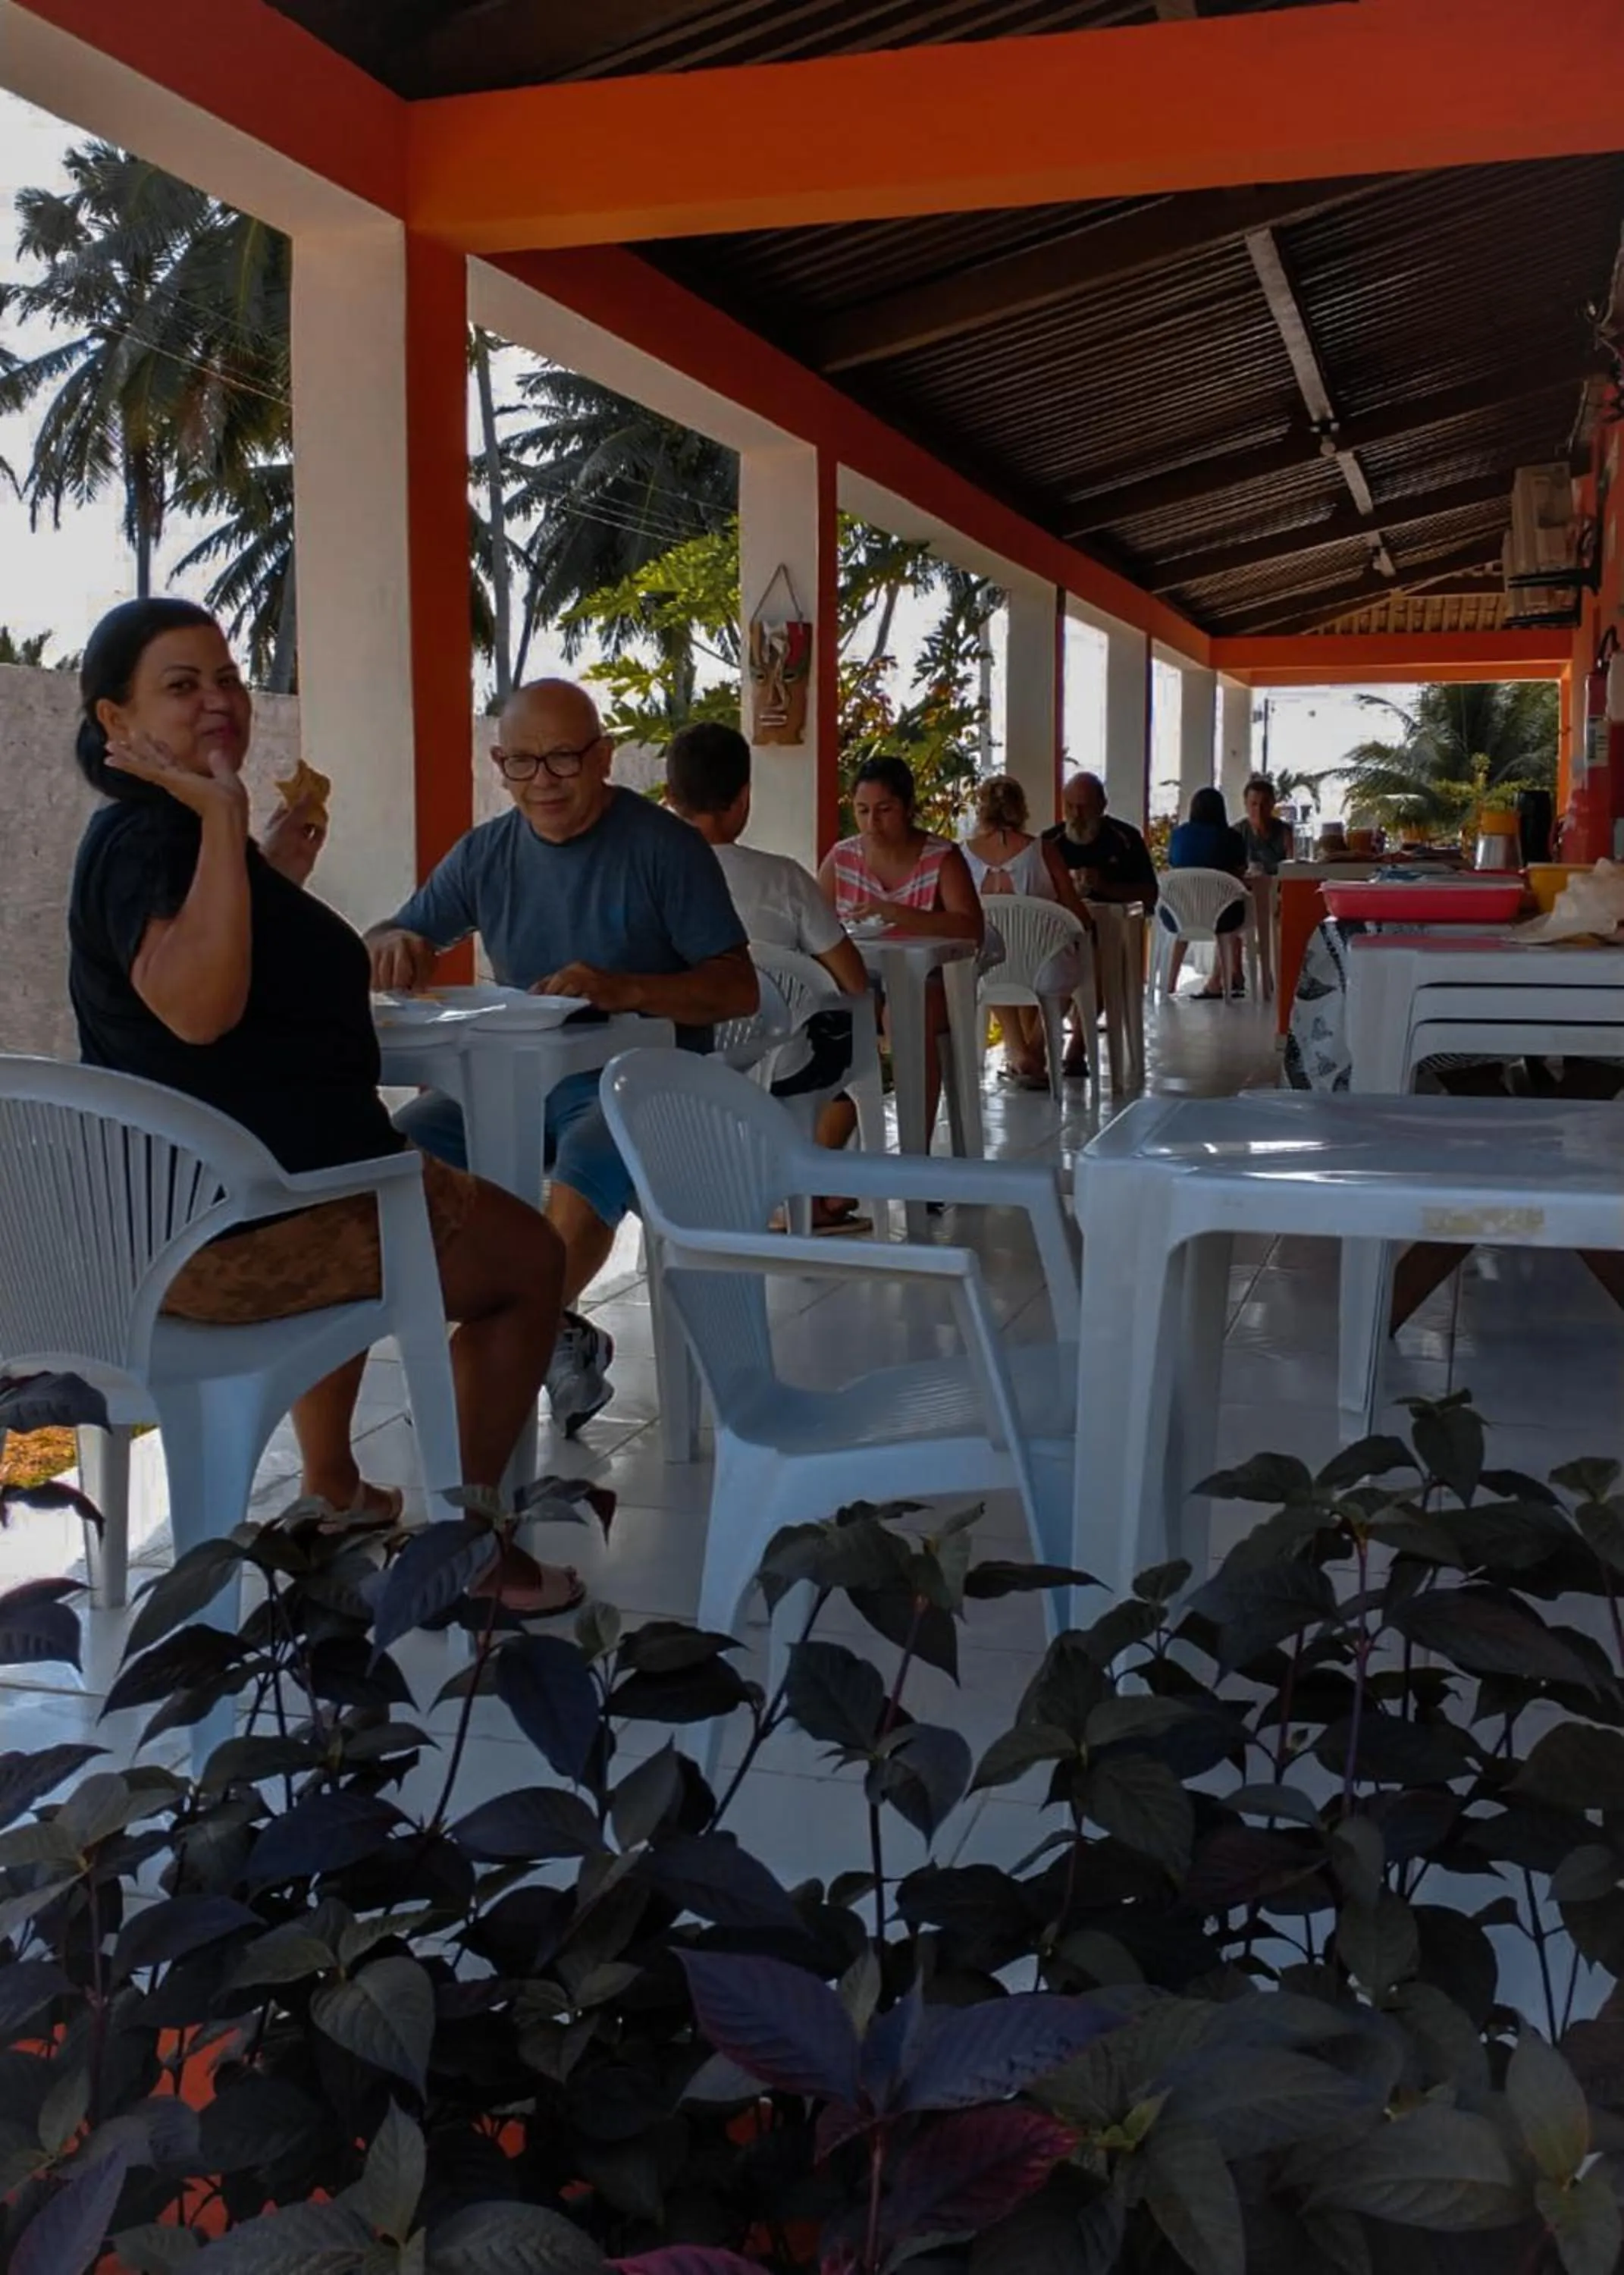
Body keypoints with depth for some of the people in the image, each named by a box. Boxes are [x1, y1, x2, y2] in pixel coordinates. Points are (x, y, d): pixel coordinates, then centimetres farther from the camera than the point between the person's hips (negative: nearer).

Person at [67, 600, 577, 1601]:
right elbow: (195, 1005, -37)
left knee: (390, 1214, 40)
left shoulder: (170, 829, 14)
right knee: (530, 1259, 3)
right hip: (234, 1224, -11)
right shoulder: (148, 838, -18)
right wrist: (222, 815, -32)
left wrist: (275, 877, 18)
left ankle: (332, 1490, 41)